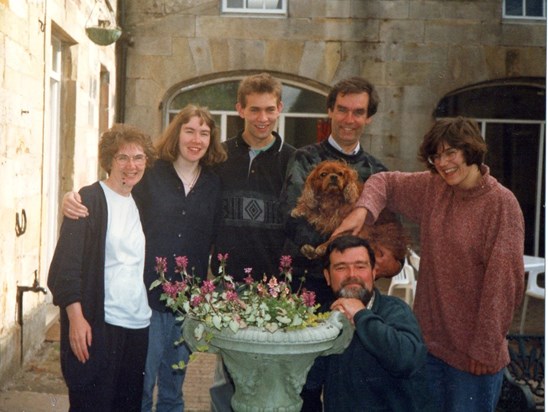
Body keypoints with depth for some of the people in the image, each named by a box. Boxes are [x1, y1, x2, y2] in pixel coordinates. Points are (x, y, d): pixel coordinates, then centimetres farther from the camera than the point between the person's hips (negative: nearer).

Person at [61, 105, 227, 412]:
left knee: (174, 387, 18)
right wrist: (73, 201, -22)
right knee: (140, 387, 6)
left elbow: (215, 240, 9)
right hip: (147, 295, -3)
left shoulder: (214, 185, 4)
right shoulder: (150, 175, -5)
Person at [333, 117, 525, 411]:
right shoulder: (432, 187, 3)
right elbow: (385, 182, 13)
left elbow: (503, 280, -15)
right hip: (430, 342, 6)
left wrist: (486, 348, -14)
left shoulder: (501, 203, -14)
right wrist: (362, 209, -10)